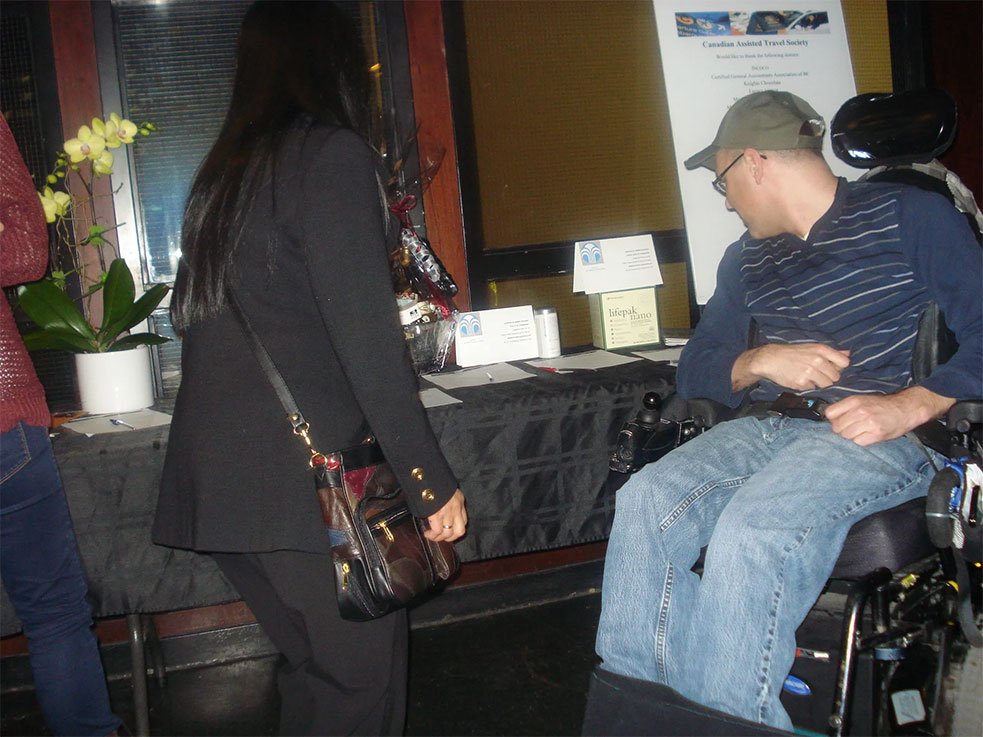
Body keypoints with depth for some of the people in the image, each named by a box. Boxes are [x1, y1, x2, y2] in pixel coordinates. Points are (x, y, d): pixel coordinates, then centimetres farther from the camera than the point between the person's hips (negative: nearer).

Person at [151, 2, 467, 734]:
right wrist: (433, 480, -12)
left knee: (311, 669, 18)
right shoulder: (333, 154, -9)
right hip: (304, 479, -8)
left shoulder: (223, 170, 14)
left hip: (217, 475, 8)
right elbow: (367, 341, -15)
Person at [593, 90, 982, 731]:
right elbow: (695, 372, 19)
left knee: (750, 529, -33)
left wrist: (908, 407, -21)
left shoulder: (910, 216, 4)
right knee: (645, 501, -21)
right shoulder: (746, 260, 22)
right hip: (771, 430, 6)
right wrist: (762, 362, -2)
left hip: (882, 435, -6)